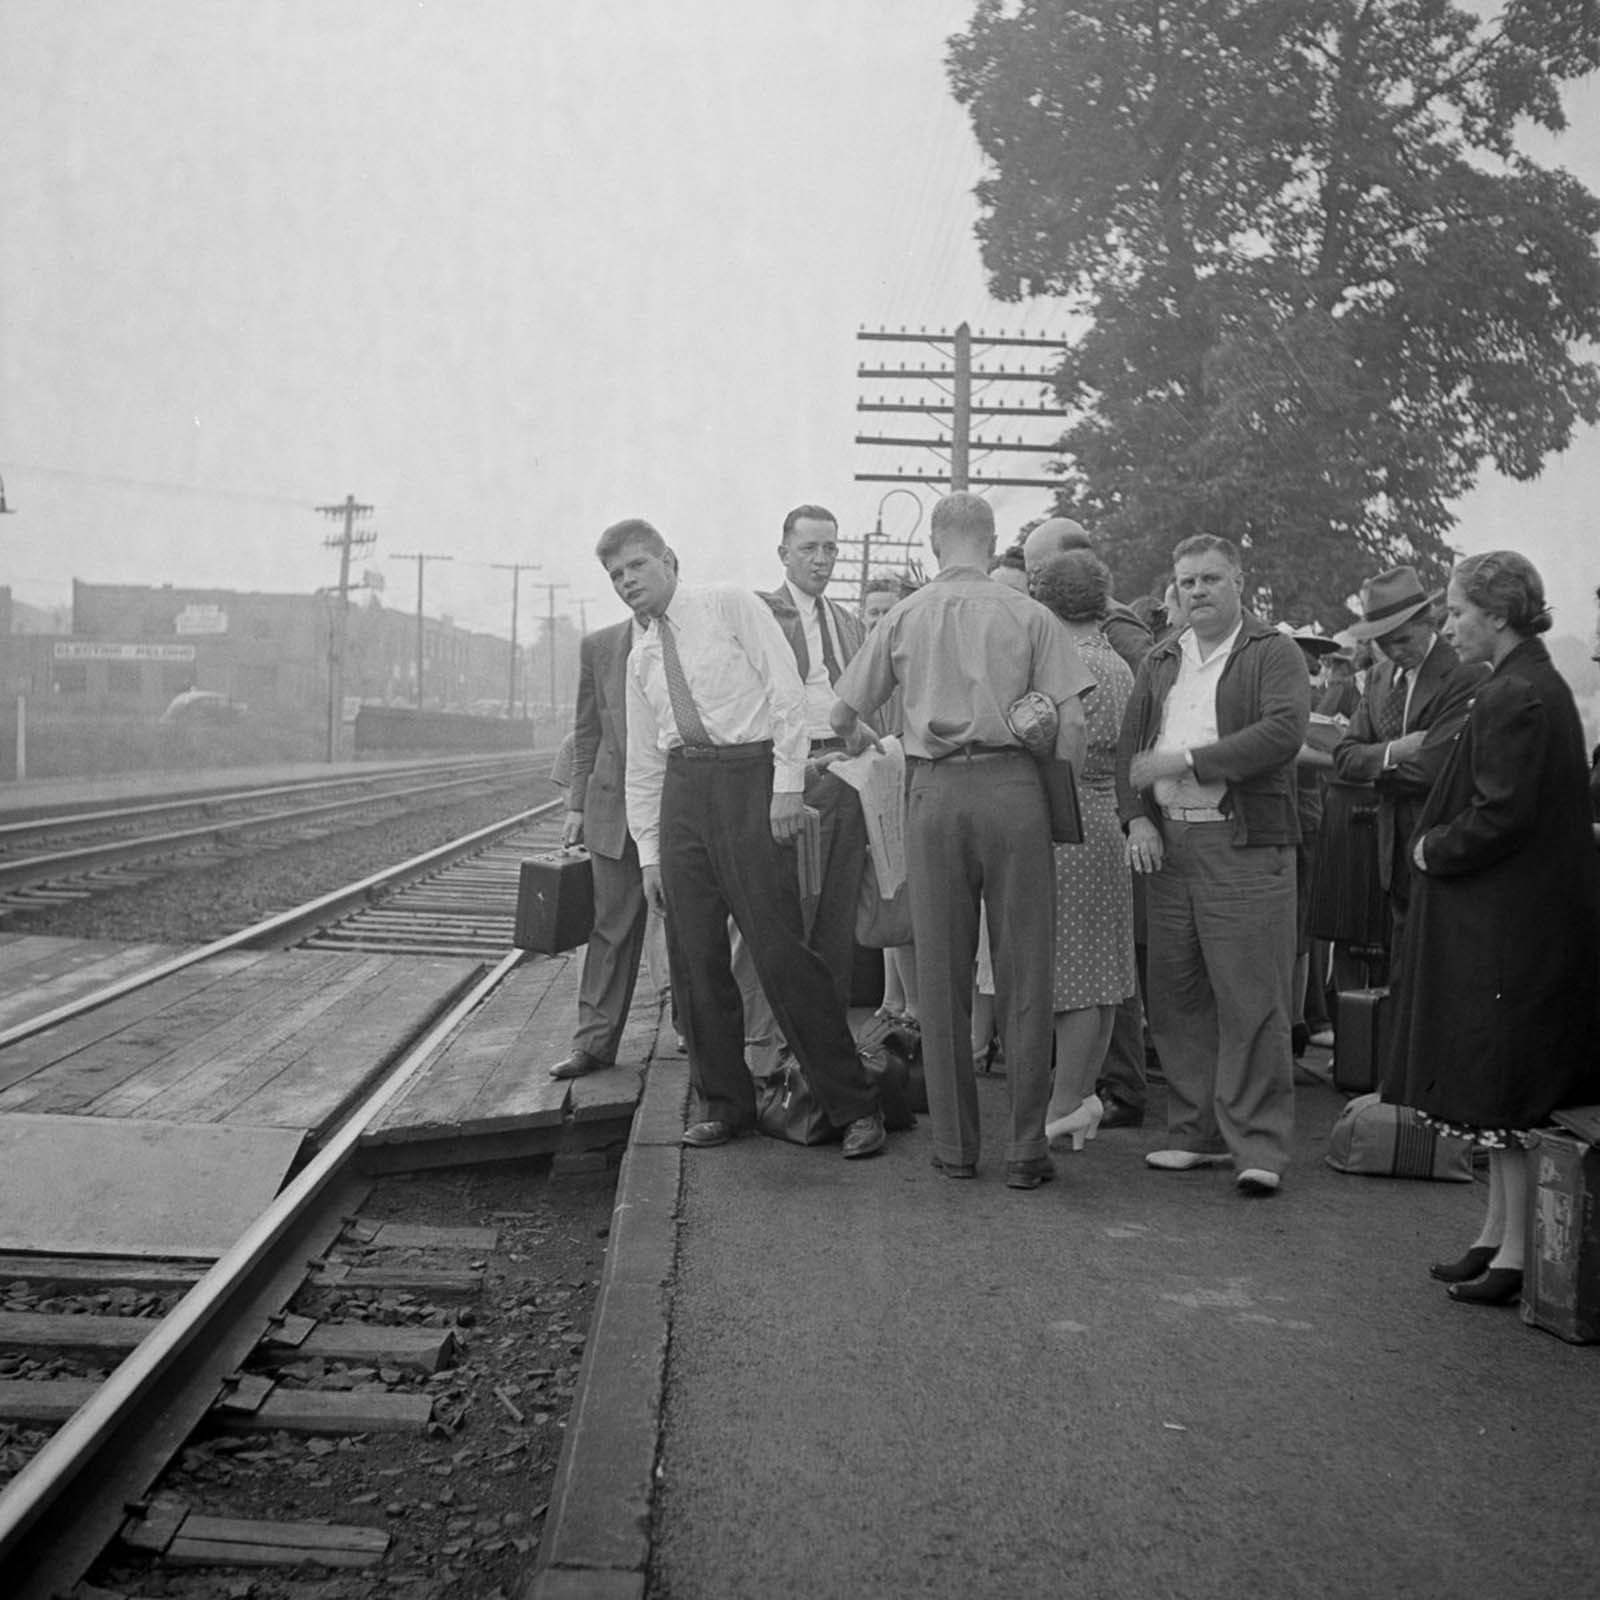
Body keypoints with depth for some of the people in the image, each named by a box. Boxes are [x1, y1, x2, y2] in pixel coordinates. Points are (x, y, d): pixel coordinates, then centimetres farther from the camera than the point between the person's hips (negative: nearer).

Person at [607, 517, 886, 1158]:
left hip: (750, 777, -6)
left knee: (780, 949, -9)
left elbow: (787, 691, -6)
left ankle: (853, 1105, -1)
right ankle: (723, 1103, 17)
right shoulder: (641, 658, 18)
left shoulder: (731, 605, 2)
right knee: (693, 955, 4)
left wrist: (787, 785, -13)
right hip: (682, 787, 6)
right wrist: (649, 852, 14)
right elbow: (642, 763, 19)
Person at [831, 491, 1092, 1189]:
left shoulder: (903, 619, 9)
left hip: (935, 791, 1)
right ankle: (1025, 1149, 7)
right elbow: (1070, 723, -3)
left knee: (942, 974, 8)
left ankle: (955, 1146, 13)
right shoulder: (1029, 615, 4)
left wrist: (861, 742, 34)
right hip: (1014, 785, -1)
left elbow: (842, 715, 13)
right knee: (1024, 973, 4)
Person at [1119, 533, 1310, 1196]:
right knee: (1176, 998, 8)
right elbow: (1131, 744, 15)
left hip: (1245, 847, -6)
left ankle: (1260, 1147, 1)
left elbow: (1284, 732, -15)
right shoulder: (1160, 662, 18)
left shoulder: (1274, 655, 0)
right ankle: (1196, 1133, 19)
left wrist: (1186, 761, -15)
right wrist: (1138, 818, -1)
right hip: (1168, 844, 6)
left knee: (1251, 1002, -6)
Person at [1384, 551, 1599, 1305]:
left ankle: (1517, 1254, 6)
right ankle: (1497, 1234, 25)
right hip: (1504, 923, 10)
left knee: (1506, 1091, -2)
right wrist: (1438, 841, 7)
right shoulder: (1531, 686, 12)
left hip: (1510, 928, -10)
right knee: (1497, 1089, 16)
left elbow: (1501, 818, -23)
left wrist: (1433, 851, -9)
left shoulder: (1517, 699, -19)